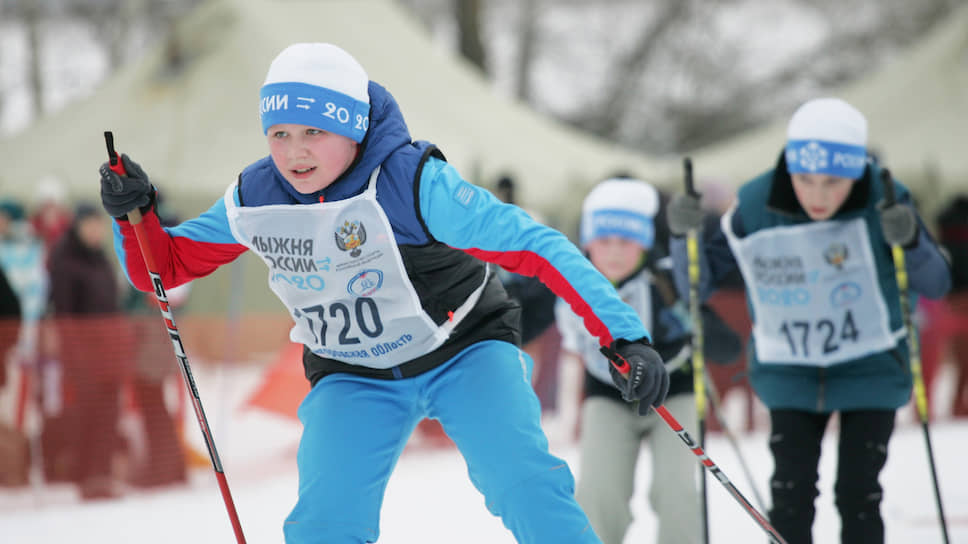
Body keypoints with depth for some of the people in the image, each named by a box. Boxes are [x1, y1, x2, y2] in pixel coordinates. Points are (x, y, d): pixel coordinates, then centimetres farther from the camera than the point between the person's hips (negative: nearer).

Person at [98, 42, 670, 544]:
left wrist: (626, 338, -32)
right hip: (353, 379, 3)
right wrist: (135, 212, -21)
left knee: (525, 483, -24)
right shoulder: (255, 200, -11)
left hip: (463, 352, -3)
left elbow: (535, 246, -27)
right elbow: (163, 265, 2)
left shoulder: (410, 183, -26)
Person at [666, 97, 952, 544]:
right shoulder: (756, 207, -16)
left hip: (871, 371, -1)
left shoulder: (885, 202, -18)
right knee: (790, 496, -2)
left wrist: (910, 242, -31)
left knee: (857, 496, -3)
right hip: (790, 374, 1)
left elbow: (936, 284, -11)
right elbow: (696, 284, -5)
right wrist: (685, 235, -24)